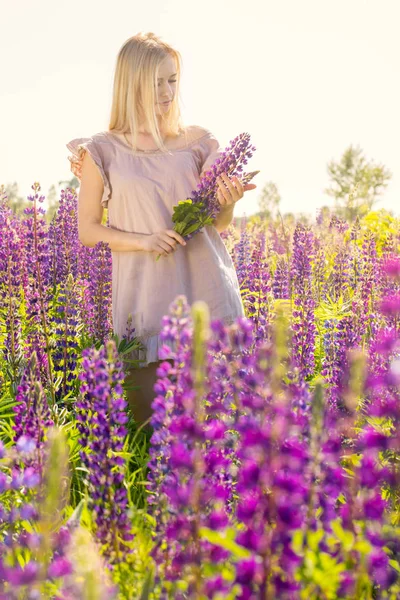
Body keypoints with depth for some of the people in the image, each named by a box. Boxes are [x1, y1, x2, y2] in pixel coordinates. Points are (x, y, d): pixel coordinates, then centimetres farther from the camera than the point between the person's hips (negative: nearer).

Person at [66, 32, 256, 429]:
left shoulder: (198, 142, 6)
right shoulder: (103, 151, 2)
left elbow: (219, 225, 11)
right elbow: (87, 231, 4)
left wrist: (228, 201, -11)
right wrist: (142, 240, -12)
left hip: (205, 289, 1)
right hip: (145, 295, -1)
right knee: (149, 411, 1)